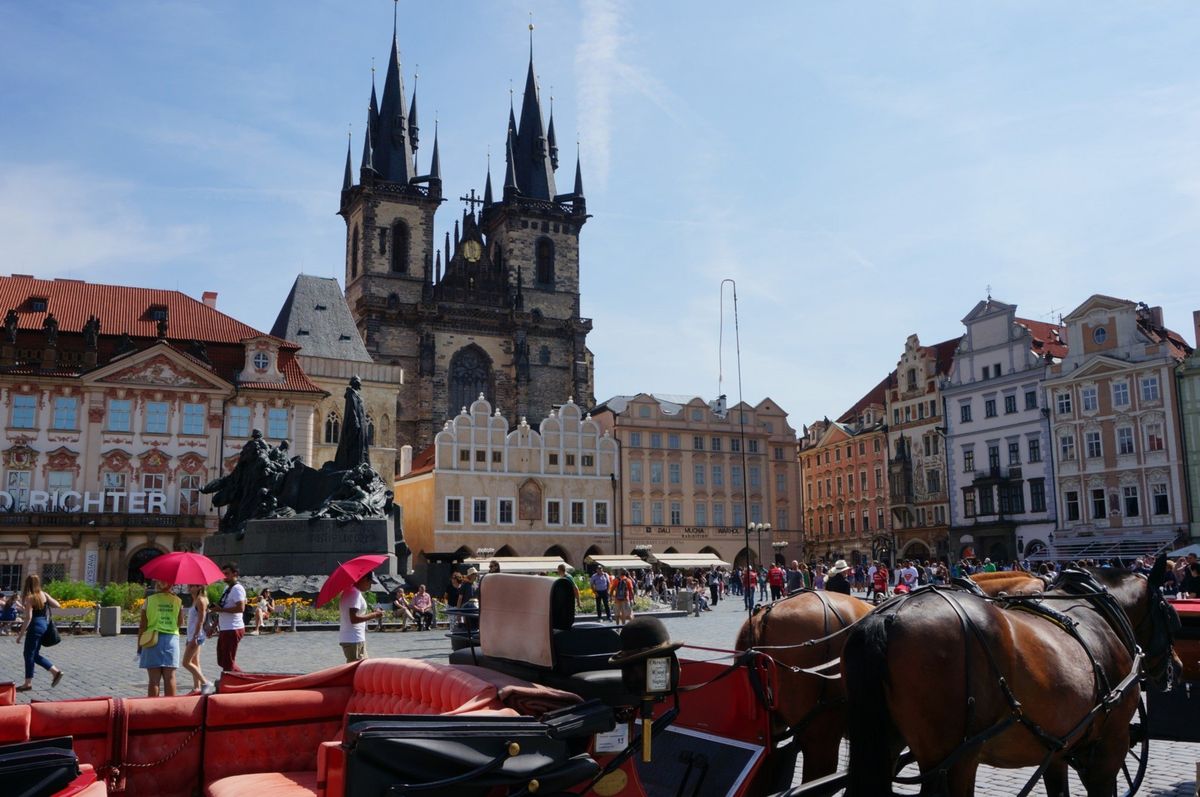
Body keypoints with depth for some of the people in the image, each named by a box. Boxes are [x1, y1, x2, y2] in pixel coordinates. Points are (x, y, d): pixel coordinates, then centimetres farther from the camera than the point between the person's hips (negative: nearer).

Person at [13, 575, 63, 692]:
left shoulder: (29, 598, -14)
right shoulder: (43, 595, 5)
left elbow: (28, 618, -17)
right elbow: (57, 605, 8)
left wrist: (20, 634, -14)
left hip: (35, 626, -8)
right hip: (44, 625, 8)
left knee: (29, 654, 3)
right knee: (35, 655, 17)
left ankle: (28, 683, 8)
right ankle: (56, 671, 13)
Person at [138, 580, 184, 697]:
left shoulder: (149, 600, -1)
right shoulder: (177, 601, 2)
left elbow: (142, 625, -2)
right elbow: (180, 622, 8)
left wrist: (139, 645, 6)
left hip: (153, 640, -1)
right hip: (171, 639, 1)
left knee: (154, 679, 2)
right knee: (170, 677, 4)